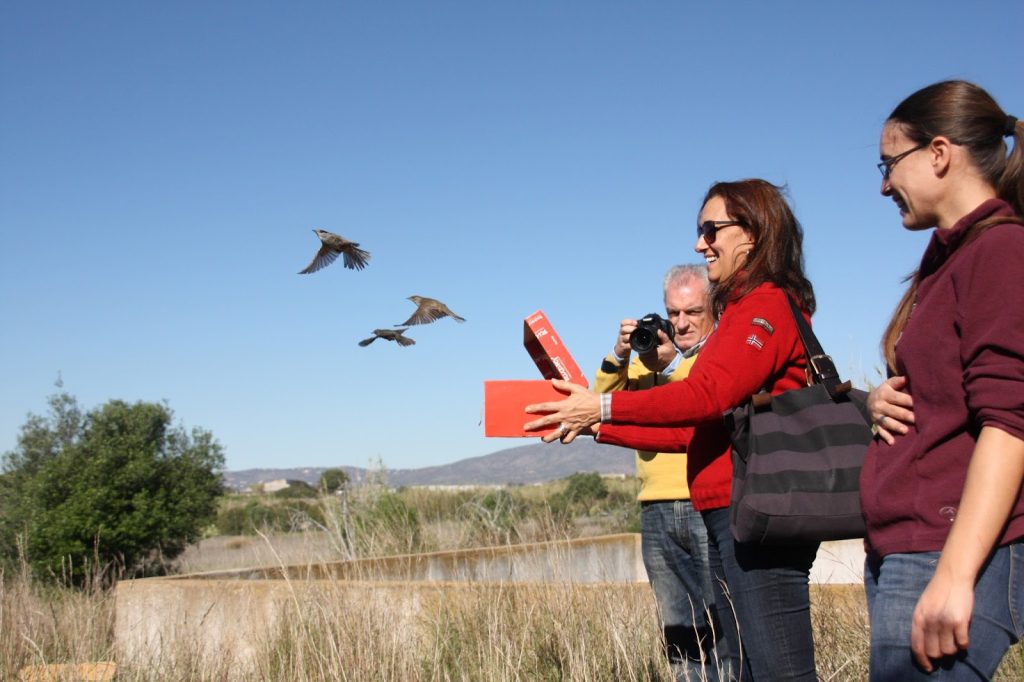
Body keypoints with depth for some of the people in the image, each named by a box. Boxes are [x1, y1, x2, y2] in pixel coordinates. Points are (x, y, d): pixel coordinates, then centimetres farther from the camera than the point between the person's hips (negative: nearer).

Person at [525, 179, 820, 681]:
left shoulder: (767, 304, -8)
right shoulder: (744, 310, 22)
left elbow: (707, 395, -19)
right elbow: (695, 430, 19)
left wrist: (602, 406, -15)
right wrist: (598, 428, 15)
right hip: (727, 516, 10)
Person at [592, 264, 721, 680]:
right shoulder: (650, 353, 23)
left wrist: (673, 365, -22)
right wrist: (618, 356, -4)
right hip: (658, 511, 5)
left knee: (727, 626, -6)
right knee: (678, 630, 9)